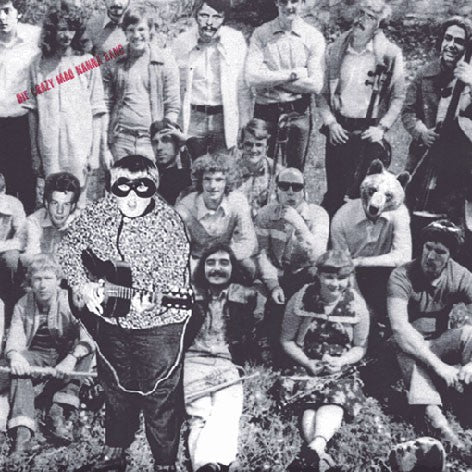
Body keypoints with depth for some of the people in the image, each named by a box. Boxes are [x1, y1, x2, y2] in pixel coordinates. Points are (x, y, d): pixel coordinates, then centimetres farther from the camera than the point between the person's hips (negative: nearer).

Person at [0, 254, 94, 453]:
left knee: (86, 348, -29)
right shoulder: (23, 305, -2)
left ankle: (58, 410, -29)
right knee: (18, 365, -31)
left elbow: (88, 335, -22)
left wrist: (72, 358, -40)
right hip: (36, 358, 1)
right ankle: (23, 429, -42)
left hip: (65, 357, -1)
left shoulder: (70, 301, -11)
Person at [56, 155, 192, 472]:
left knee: (160, 395, 6)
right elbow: (68, 248, 2)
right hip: (110, 318, 5)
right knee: (116, 387, 22)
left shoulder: (168, 223, -22)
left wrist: (152, 301, -42)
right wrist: (82, 285, -12)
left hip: (157, 323, -5)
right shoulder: (97, 213, -9)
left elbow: (174, 277, -24)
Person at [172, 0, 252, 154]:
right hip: (192, 120, 0)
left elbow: (243, 87, 2)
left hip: (225, 119, 0)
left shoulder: (236, 39, 0)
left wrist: (246, 129, -1)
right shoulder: (181, 43, 0)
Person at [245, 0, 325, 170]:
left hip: (298, 112, 0)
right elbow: (251, 76, -12)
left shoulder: (314, 37, 0)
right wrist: (292, 74, -15)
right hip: (265, 110, 0)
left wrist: (270, 78, -10)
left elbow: (316, 85, -9)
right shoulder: (261, 34, 0)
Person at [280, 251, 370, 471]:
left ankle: (314, 449, -55)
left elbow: (360, 347, 6)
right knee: (310, 403, -31)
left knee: (336, 399, -32)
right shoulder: (300, 300, -4)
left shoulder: (356, 304, -1)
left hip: (342, 370, 0)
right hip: (306, 366, 0)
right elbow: (287, 340, 3)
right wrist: (309, 363, -12)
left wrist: (341, 361, -15)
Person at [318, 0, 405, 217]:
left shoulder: (391, 53, -2)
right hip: (339, 132, 2)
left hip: (370, 134, -1)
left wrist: (382, 127, -9)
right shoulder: (336, 49, 4)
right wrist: (330, 123, -5)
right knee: (334, 193, 5)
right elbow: (322, 93, 6)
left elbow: (398, 96, 0)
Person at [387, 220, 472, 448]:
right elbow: (399, 328, -33)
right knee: (411, 353, -37)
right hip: (408, 344, -3)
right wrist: (438, 365, -41)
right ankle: (438, 422, -50)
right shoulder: (402, 276, -21)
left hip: (438, 342, 3)